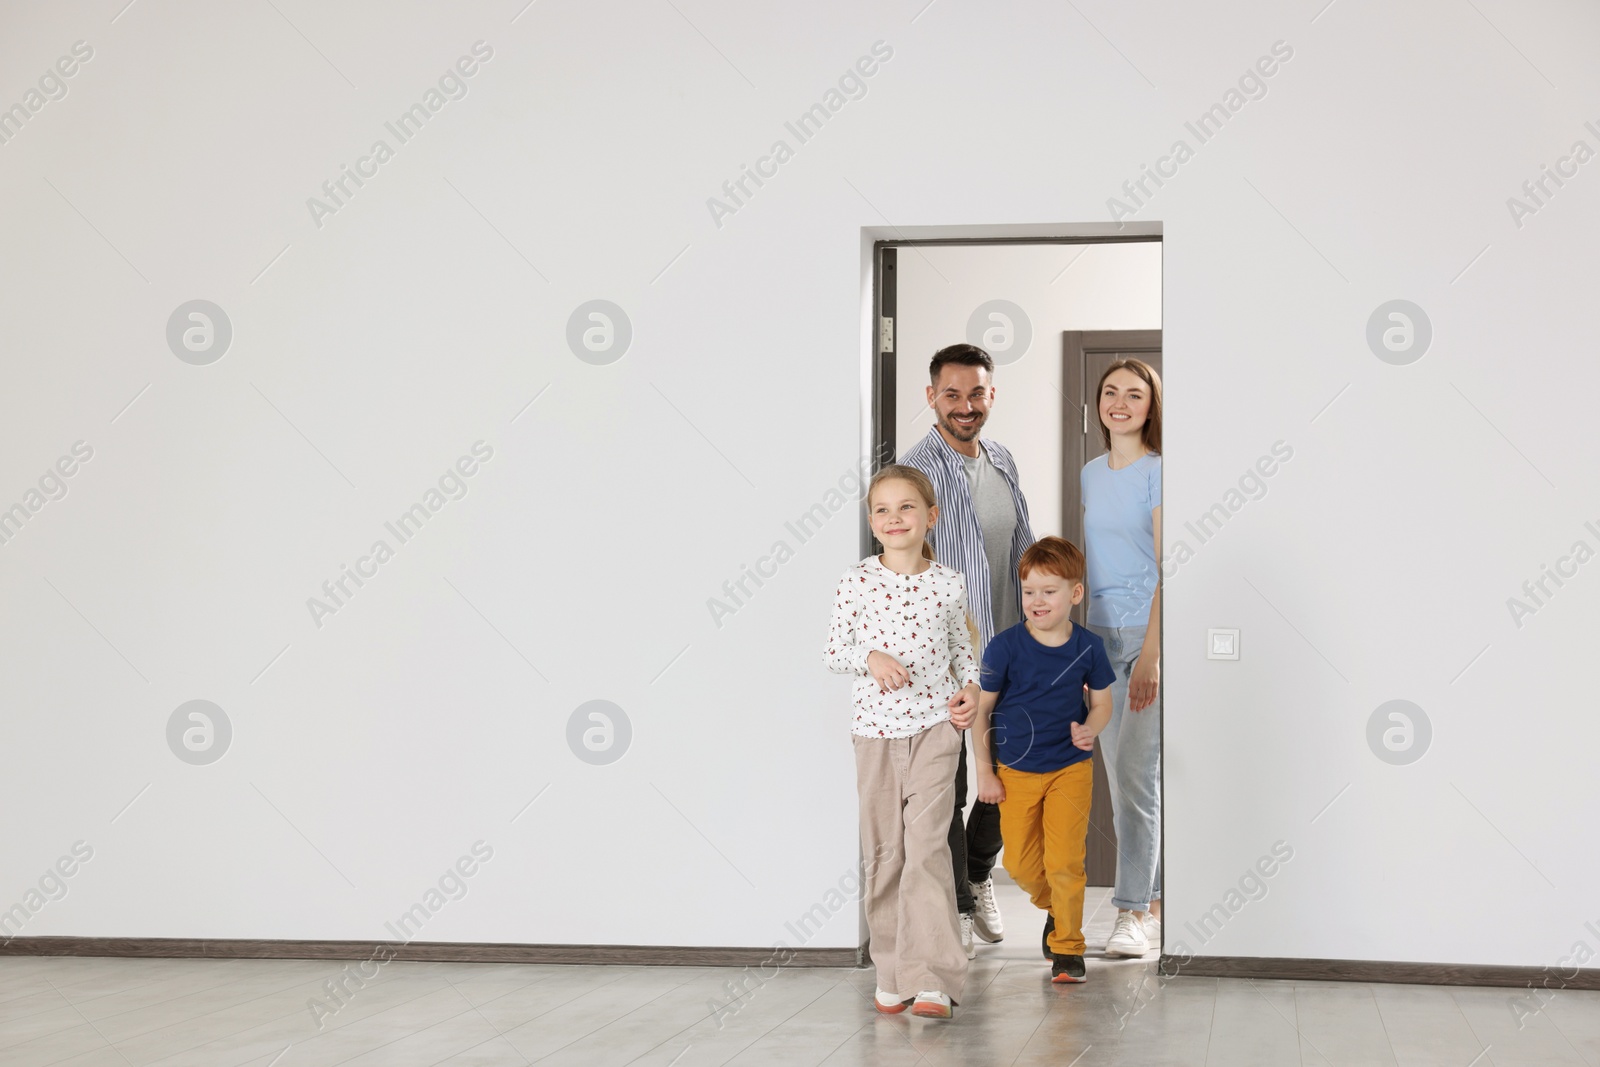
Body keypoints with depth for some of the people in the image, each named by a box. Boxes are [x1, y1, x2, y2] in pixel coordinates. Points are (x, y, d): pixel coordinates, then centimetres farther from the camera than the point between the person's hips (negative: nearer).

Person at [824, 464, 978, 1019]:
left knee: (926, 841, -13)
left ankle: (933, 977, -12)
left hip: (935, 723, -1)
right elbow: (834, 650, 3)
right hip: (876, 724, 1)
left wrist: (972, 686, -3)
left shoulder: (948, 584, 1)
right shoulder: (857, 581, -1)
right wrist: (870, 657, -16)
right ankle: (892, 971, 19)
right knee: (884, 849, 7)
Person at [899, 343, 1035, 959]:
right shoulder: (917, 470, -13)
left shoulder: (1002, 462, 10)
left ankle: (978, 873, 36)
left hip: (1006, 647, 7)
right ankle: (954, 906, 14)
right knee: (947, 784, 2)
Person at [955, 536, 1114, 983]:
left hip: (1070, 768, 0)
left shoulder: (1087, 647, -7)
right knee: (1020, 863, 6)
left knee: (1064, 861, -5)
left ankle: (1067, 946, 12)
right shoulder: (1005, 647, -13)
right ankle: (1053, 907, 37)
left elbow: (1102, 702, 6)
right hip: (1016, 772, 0)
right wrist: (985, 773, -4)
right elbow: (980, 710, -5)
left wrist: (1090, 729, -17)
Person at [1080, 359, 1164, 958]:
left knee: (1138, 775, -10)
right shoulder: (1091, 474, 13)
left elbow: (1166, 568, -12)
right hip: (1102, 634, 7)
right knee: (1120, 777, 8)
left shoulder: (1159, 471, -7)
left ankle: (1135, 913, -6)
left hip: (1150, 632, -7)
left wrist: (1151, 654, -19)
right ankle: (1155, 902, 17)